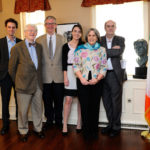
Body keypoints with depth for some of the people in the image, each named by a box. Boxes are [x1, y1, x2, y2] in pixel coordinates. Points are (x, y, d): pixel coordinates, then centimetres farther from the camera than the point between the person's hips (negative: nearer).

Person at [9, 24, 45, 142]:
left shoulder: (39, 47, 7)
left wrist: (39, 78, 12)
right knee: (23, 110, 9)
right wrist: (17, 81, 5)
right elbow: (11, 68, -1)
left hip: (38, 84, 4)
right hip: (24, 84, -4)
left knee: (38, 108, 15)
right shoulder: (17, 48, -8)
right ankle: (23, 131, 29)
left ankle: (38, 129, 34)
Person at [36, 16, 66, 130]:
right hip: (45, 76, 0)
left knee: (59, 101, 8)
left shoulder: (62, 39, 6)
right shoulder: (39, 40, 5)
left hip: (59, 76, 0)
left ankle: (58, 121, 26)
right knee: (47, 101, 10)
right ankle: (49, 120, 28)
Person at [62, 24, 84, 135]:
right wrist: (65, 77, -5)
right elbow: (64, 62, 3)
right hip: (70, 73, -1)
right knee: (68, 100, -3)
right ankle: (65, 125, 6)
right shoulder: (66, 46, 5)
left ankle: (79, 123, 19)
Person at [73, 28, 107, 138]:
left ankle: (94, 131, 18)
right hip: (83, 82, 0)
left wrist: (97, 79, -11)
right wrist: (81, 78, -10)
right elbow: (76, 66, 3)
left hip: (96, 82, 1)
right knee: (84, 106, 0)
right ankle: (86, 131, 13)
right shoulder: (80, 49, 8)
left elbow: (104, 67, 4)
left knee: (95, 106, 4)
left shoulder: (102, 50, 9)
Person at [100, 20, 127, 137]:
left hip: (116, 74, -3)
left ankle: (116, 126, 17)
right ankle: (111, 124, 27)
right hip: (103, 74, 3)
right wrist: (113, 50, -13)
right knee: (106, 101, 11)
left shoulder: (120, 39, 3)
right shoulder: (100, 40, 8)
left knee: (116, 101, 3)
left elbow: (119, 52, -15)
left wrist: (105, 52, -11)